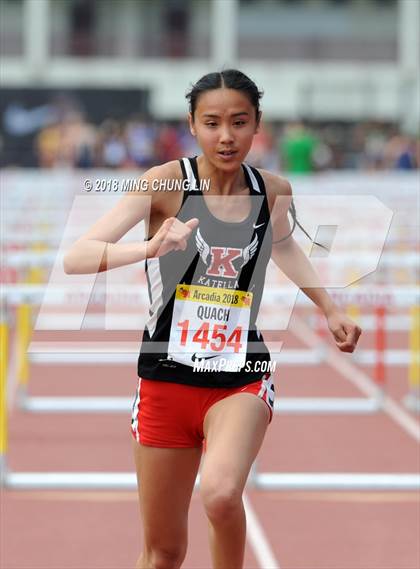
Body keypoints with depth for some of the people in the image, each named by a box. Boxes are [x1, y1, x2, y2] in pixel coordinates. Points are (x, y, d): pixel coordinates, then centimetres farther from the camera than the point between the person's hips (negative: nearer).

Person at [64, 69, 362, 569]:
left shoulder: (274, 191, 2)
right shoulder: (167, 182, -10)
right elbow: (75, 258, -19)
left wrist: (330, 310, 22)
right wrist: (150, 248, -34)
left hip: (242, 380, 1)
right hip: (166, 378, -1)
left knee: (221, 495, -30)